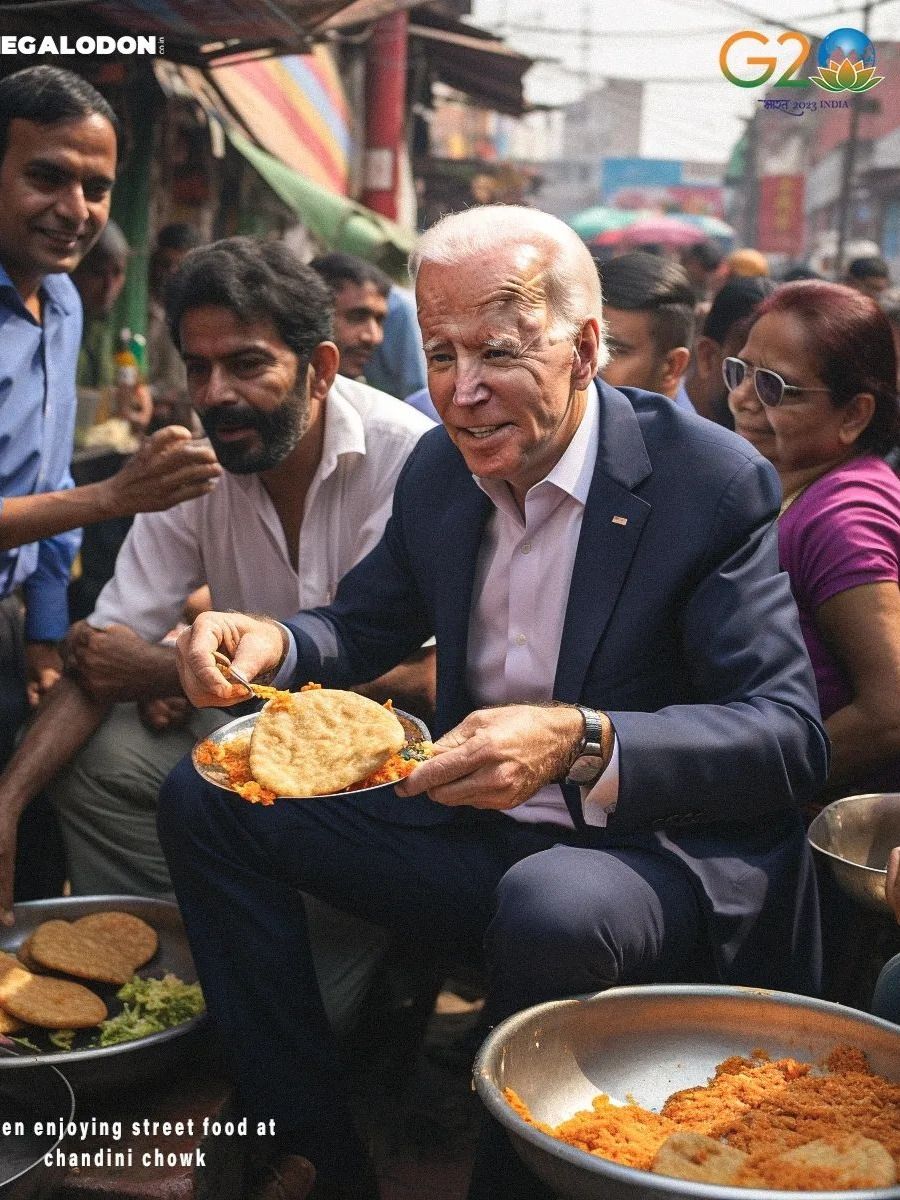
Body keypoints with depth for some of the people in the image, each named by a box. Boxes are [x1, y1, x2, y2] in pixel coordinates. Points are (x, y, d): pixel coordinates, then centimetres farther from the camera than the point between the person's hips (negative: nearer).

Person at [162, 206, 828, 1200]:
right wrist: (272, 643, -10)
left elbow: (788, 736, -21)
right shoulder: (438, 469, 3)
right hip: (473, 832, 7)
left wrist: (579, 744, -38)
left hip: (658, 850, -6)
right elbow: (366, 625, 15)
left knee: (549, 907, -40)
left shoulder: (713, 482, -16)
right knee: (205, 798, 1)